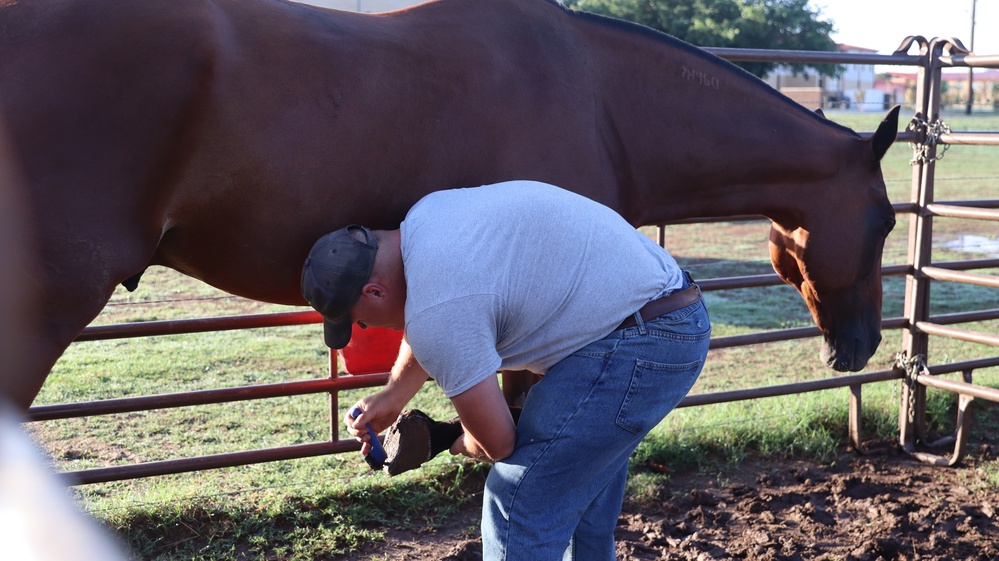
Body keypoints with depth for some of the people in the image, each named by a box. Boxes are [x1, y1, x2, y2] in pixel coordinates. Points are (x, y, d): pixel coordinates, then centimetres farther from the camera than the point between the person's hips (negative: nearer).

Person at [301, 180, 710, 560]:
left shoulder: (433, 310, -22)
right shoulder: (423, 217, 6)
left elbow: (497, 443, -12)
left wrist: (462, 445, 10)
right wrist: (392, 396, 31)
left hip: (637, 346, -10)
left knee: (519, 509, -7)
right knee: (581, 498, 23)